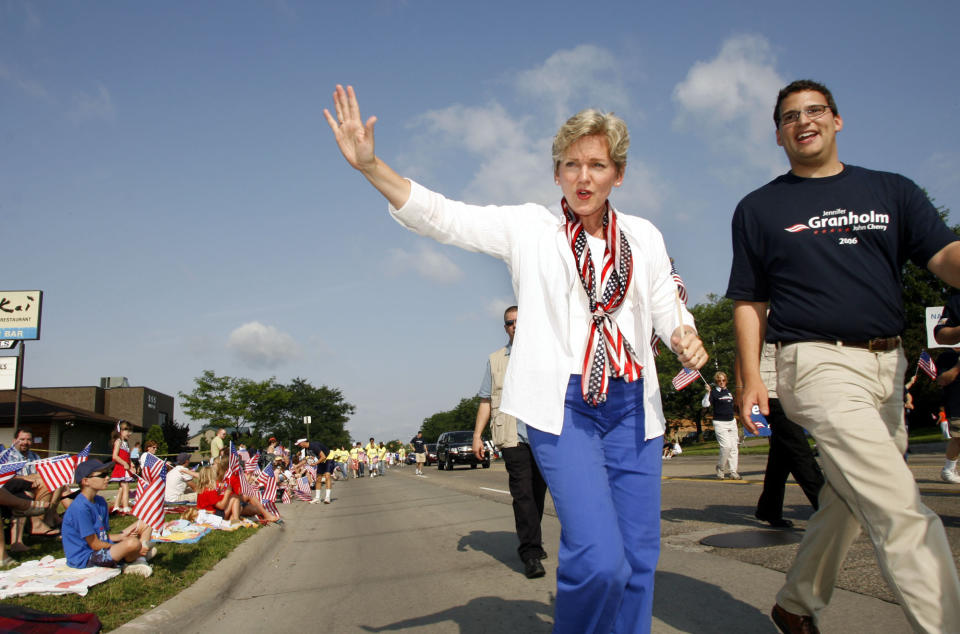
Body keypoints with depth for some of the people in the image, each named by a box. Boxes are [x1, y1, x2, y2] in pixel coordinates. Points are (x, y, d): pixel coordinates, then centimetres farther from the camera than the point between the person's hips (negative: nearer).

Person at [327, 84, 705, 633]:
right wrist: (369, 165, -17)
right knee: (599, 560, -16)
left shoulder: (643, 236, 11)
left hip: (632, 407, 4)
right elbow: (441, 217, -5)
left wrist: (685, 337, -8)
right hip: (564, 406, -4)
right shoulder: (529, 228, 2)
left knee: (639, 557, 6)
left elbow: (668, 308, 16)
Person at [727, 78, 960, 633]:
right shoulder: (759, 208, 8)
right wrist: (751, 377, -4)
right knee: (901, 512, -15)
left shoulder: (892, 191, 13)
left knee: (852, 500, 14)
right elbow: (749, 302, 7)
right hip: (819, 362, -4)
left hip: (889, 366, 5)